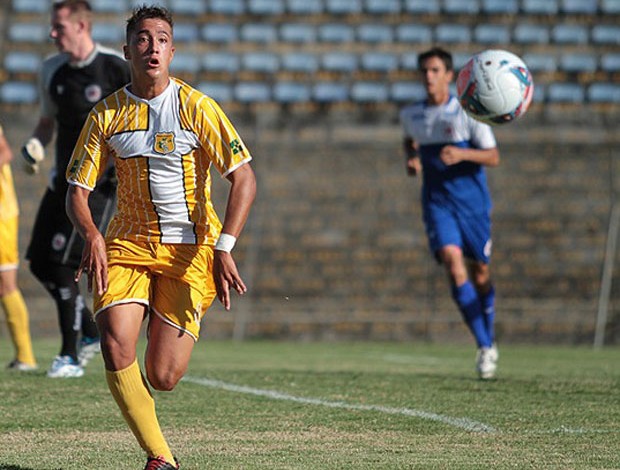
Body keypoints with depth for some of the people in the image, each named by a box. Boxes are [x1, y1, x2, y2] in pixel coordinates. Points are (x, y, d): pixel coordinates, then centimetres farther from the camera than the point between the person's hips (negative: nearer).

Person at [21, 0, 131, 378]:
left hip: (100, 182, -7)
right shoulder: (52, 70, 8)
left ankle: (71, 357, -5)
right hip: (64, 180, 7)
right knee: (41, 263, 3)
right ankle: (91, 333, 23)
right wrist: (35, 146, 2)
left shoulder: (116, 68, -10)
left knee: (63, 264, -15)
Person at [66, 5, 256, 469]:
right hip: (128, 240, 2)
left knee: (162, 377, -7)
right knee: (115, 344, -23)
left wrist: (223, 248, -21)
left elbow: (244, 178, -10)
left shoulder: (197, 107, -8)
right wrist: (92, 235, -18)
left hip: (190, 246, -2)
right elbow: (77, 191, 3)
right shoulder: (106, 115, 0)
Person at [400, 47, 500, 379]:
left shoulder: (466, 112, -8)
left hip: (472, 201, -1)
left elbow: (493, 157, -9)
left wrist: (463, 154, -26)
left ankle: (489, 341, 33)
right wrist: (411, 159, 6)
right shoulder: (410, 115, 4)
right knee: (453, 264, -20)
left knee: (479, 273, 9)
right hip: (437, 203, 1)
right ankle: (484, 347, -18)